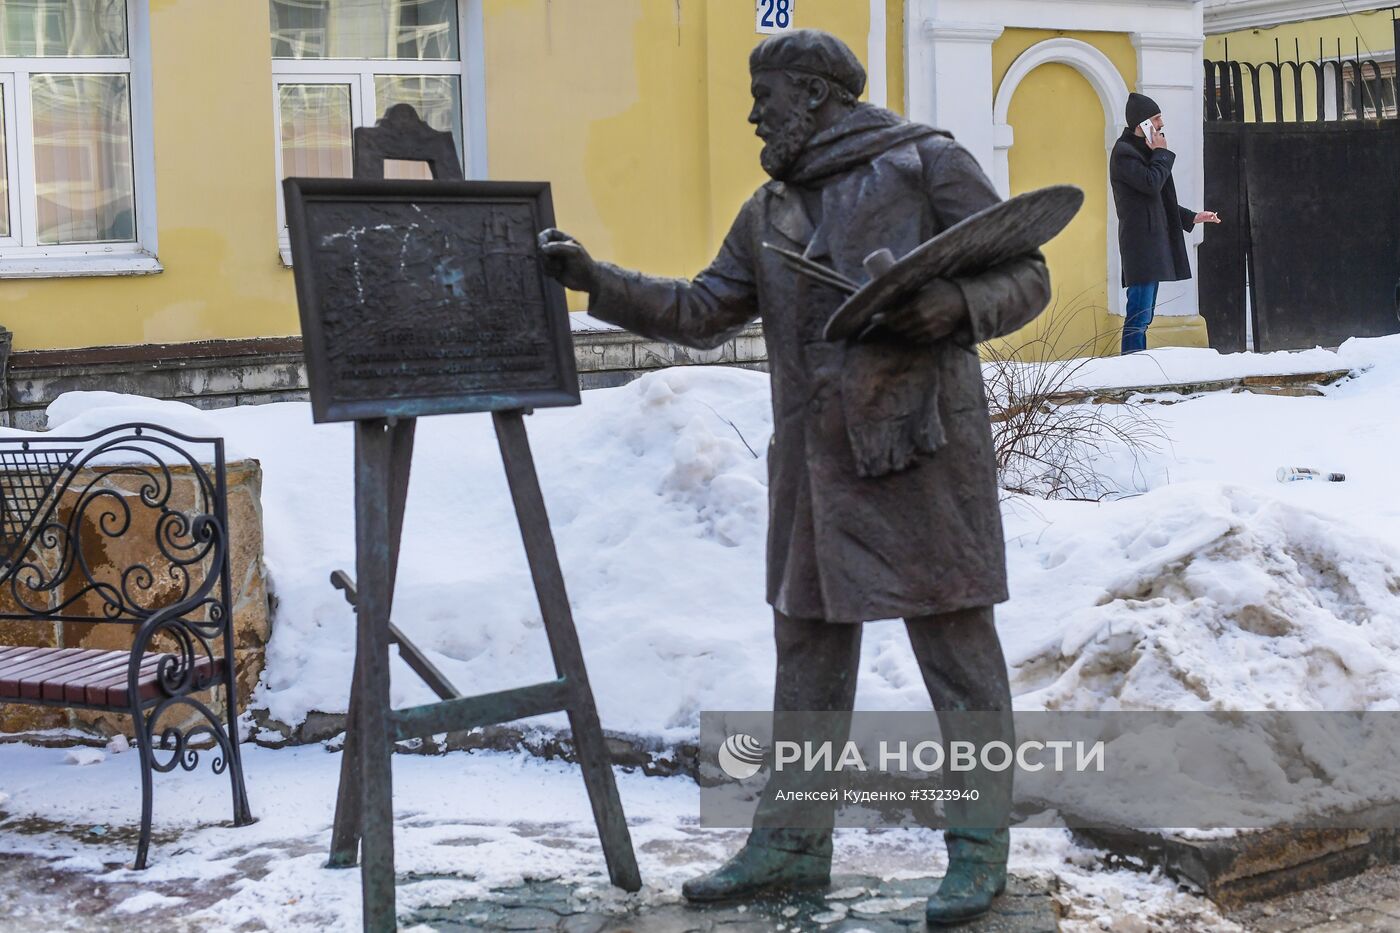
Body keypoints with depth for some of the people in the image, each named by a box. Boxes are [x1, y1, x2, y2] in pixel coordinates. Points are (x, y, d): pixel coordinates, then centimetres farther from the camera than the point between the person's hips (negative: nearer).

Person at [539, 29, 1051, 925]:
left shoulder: (925, 163, -3)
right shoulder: (768, 213, 17)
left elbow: (1025, 276, -4)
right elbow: (702, 312, 19)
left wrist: (955, 306, -22)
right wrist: (595, 279, 12)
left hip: (923, 449, -7)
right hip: (816, 463, 7)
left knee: (957, 646, -1)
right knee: (809, 649, 13)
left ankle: (981, 850, 8)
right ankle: (791, 841, 23)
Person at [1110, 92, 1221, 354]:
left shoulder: (1142, 151, 21)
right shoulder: (1124, 153, -10)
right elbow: (1151, 183, -22)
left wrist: (1192, 217, 25)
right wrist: (1161, 153, -8)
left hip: (1153, 242, 10)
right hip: (1140, 242, -10)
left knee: (1143, 314, 9)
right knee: (1140, 312, -15)